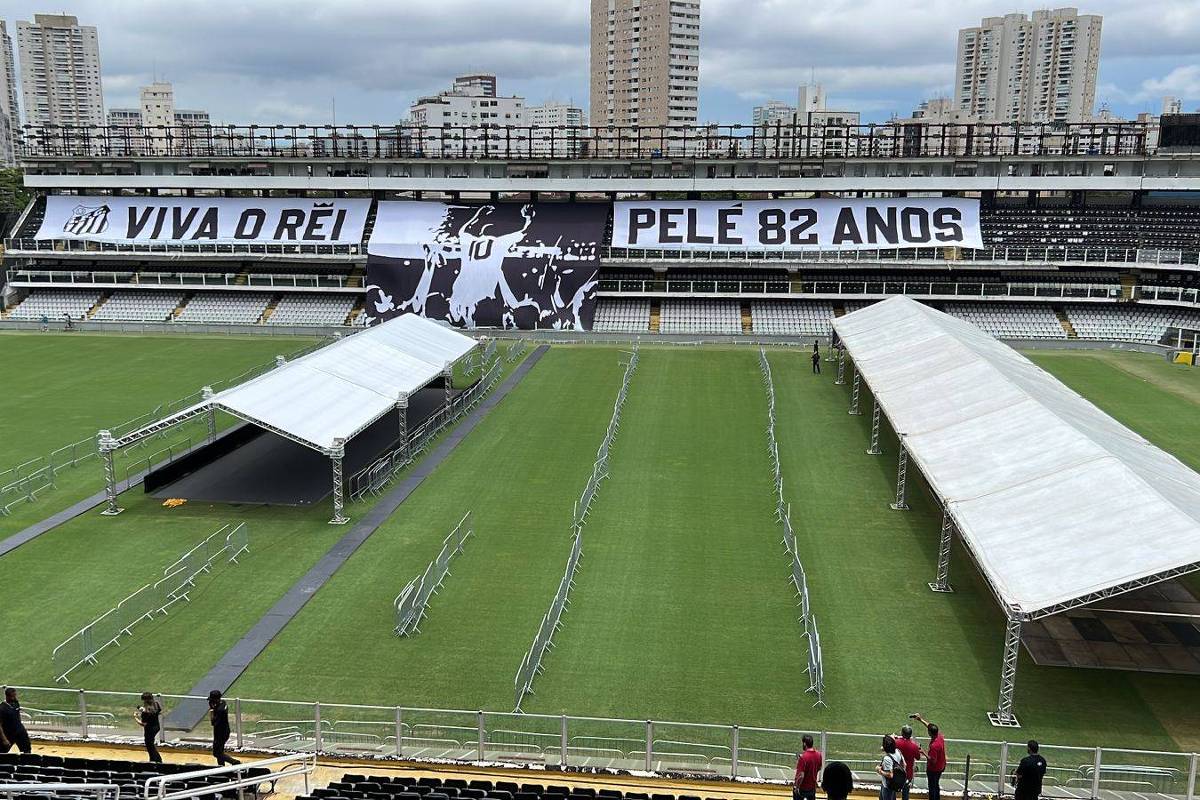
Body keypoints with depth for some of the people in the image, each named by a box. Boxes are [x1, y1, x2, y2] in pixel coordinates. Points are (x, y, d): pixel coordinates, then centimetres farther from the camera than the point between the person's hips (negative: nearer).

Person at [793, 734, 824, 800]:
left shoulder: (803, 757, -28)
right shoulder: (818, 754, -8)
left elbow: (801, 776, -27)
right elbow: (819, 768, 9)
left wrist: (796, 786, -16)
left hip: (801, 788, -5)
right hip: (813, 787, 5)